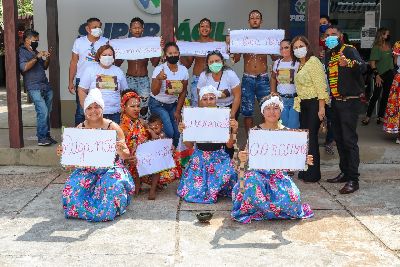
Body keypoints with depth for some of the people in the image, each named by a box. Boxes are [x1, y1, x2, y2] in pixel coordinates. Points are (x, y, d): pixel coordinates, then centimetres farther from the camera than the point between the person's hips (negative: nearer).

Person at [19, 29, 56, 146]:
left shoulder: (35, 51, 20)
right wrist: (37, 57, -15)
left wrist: (47, 58, 6)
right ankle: (41, 138, -12)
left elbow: (44, 67, 25)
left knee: (47, 112, 6)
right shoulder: (21, 52, -1)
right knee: (43, 111, -17)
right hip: (34, 88, -7)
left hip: (46, 86, 7)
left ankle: (47, 136, 14)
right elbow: (24, 67, -17)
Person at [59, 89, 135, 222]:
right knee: (72, 187, -25)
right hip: (87, 169, 2)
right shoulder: (80, 128, 4)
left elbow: (126, 155, -7)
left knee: (113, 186, -33)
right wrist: (63, 153, -12)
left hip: (110, 168, -2)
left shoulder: (112, 127, -5)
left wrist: (120, 150, -31)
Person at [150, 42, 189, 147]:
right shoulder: (159, 69, -17)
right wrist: (158, 79, -38)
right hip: (157, 105, -4)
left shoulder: (183, 70, -6)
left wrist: (178, 111, 1)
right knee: (169, 132, -17)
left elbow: (183, 92, 2)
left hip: (173, 105, 4)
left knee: (177, 133, -5)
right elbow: (155, 92, -20)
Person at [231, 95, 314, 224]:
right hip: (259, 173, -1)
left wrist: (305, 160, -16)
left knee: (291, 198, -25)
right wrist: (243, 158, -26)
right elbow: (248, 154, -2)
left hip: (279, 175, 2)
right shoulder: (255, 131, 1)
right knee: (253, 184, -36)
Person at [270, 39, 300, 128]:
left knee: (293, 127, -4)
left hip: (294, 98, -4)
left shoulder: (297, 63, -7)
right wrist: (273, 92, 15)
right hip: (281, 99, 4)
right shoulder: (277, 63, 8)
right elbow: (273, 78, 23)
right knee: (283, 125, 8)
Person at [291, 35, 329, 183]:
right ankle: (305, 172, 18)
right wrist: (298, 101, 12)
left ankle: (313, 174, 1)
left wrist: (321, 107, -21)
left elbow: (320, 85, -16)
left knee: (311, 137, -7)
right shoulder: (300, 65, 17)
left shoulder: (313, 62, -10)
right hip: (304, 104, 9)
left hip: (314, 103, -9)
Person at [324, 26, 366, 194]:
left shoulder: (349, 50, -10)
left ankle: (353, 180, -6)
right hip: (336, 102, 8)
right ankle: (345, 172, 25)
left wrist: (348, 63, -49)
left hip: (350, 101, -8)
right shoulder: (329, 54, 14)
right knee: (339, 139, 14)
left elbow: (363, 67, -29)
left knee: (349, 140, -9)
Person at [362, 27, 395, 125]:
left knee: (385, 96, 8)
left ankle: (380, 116, 16)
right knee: (375, 95, -5)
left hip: (389, 75, 6)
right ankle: (368, 116, 3)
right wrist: (376, 75, -18)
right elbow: (372, 62, -12)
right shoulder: (376, 47, -9)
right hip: (380, 75, -6)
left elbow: (392, 60, 16)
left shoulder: (389, 46, 9)